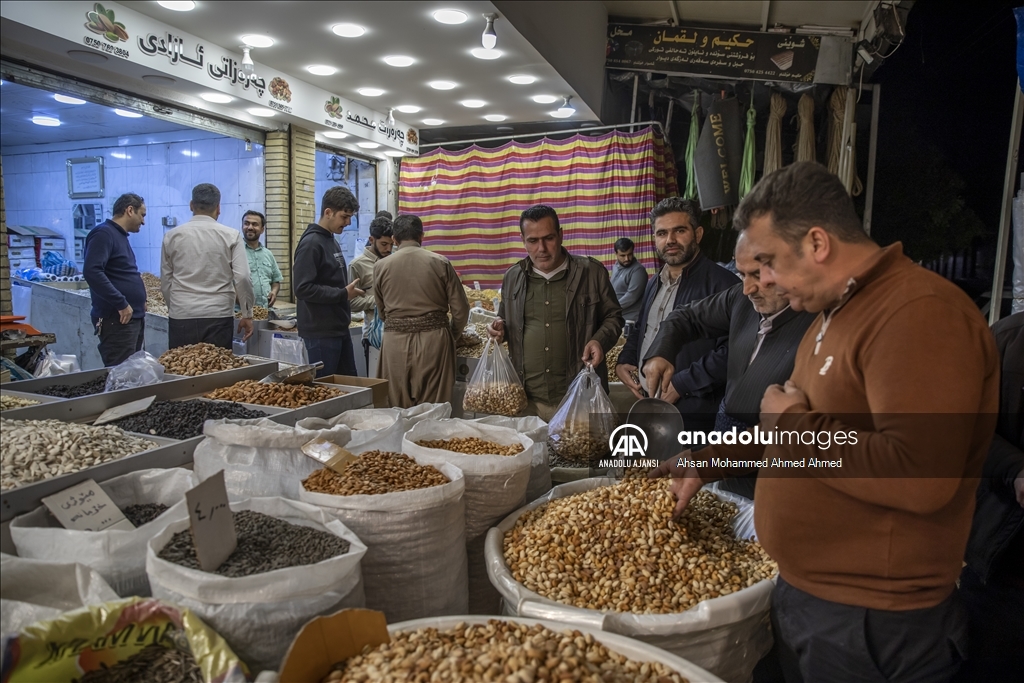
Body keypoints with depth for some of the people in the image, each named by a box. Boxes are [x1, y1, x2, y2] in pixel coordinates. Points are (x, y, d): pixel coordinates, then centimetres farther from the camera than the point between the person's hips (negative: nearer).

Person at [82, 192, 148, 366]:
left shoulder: (120, 235, 18)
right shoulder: (104, 233, -11)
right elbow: (92, 272, -24)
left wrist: (138, 302, 13)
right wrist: (121, 304, -22)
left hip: (134, 317, 10)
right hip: (117, 319, -10)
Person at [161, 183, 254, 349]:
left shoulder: (172, 236, 6)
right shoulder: (231, 236, -1)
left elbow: (165, 282, 11)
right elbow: (242, 278, -6)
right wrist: (247, 315, 3)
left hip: (181, 318, 2)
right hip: (218, 317, -2)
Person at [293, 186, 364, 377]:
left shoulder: (332, 240, 14)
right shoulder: (311, 243, -14)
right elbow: (303, 288, -23)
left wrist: (349, 290, 5)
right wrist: (343, 294, -18)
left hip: (339, 328, 9)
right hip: (320, 332, -9)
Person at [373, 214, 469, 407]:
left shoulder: (381, 266, 2)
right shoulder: (439, 262, -1)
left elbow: (381, 312, 12)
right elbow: (460, 310, 0)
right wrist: (451, 336, 16)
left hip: (396, 341, 1)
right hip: (434, 340, -1)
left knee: (398, 410, 10)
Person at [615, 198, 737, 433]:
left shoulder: (721, 283, -14)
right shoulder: (655, 283, 14)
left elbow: (730, 352, -22)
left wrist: (681, 384, -19)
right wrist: (623, 361, 9)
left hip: (692, 415, -8)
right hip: (647, 406, 8)